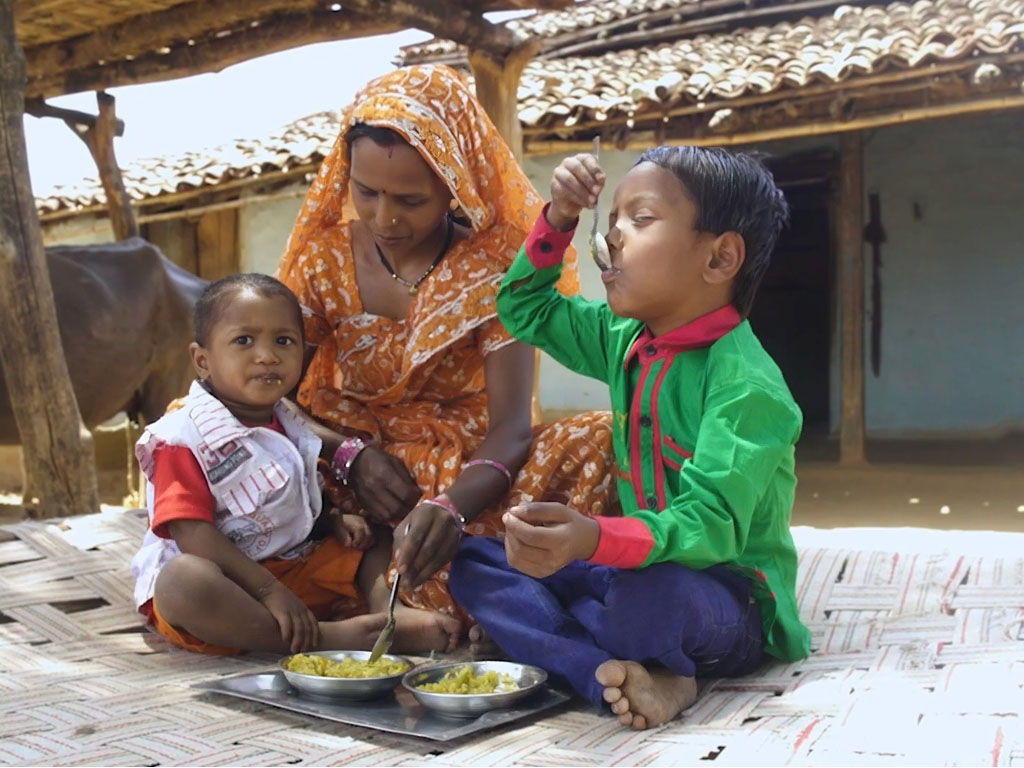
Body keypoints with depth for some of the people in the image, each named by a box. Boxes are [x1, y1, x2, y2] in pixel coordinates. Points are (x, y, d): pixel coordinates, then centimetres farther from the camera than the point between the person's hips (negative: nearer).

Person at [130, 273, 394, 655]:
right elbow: (193, 535, -21)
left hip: (295, 567, 8)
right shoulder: (184, 437, -14)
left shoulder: (288, 427, 11)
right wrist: (268, 591, -27)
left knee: (381, 544, 5)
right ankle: (324, 637, -38)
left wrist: (335, 522, 1)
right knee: (184, 579, -39)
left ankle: (388, 619, -26)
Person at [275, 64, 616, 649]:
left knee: (601, 440, -30)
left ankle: (398, 593, -35)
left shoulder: (494, 263, -11)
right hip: (354, 474, 3)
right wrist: (349, 453, -22)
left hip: (465, 470, -2)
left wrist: (452, 507, -41)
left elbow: (511, 425, -20)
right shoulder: (325, 256, -2)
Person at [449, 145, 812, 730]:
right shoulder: (627, 341, 5)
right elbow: (526, 309, 19)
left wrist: (592, 540, -48)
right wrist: (559, 219, 3)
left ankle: (534, 637, -10)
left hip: (731, 596, -8)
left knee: (650, 597, -42)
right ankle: (614, 675, -25)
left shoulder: (747, 386, -20)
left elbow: (710, 525, -30)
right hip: (644, 566, 8)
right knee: (473, 561, -5)